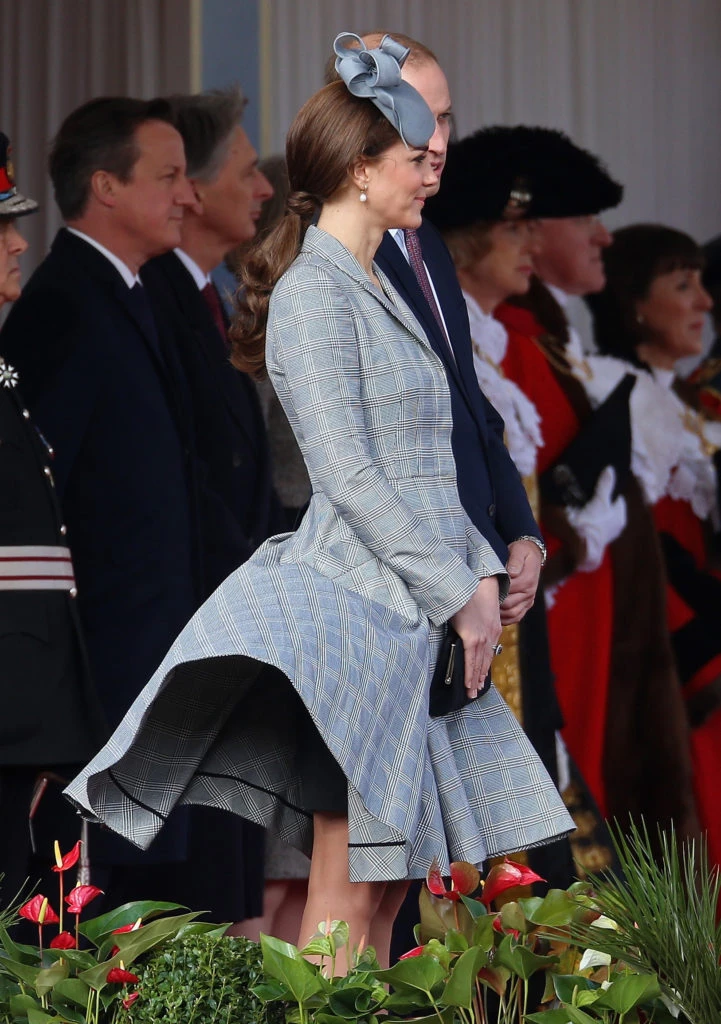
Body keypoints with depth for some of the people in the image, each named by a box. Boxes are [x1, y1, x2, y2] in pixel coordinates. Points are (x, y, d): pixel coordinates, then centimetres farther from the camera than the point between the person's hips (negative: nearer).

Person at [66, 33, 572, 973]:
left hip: (420, 609, 9)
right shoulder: (314, 292, -9)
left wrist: (483, 574, 6)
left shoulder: (379, 290, 20)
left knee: (387, 883, 7)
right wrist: (457, 595, -16)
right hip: (360, 601, -9)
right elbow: (349, 475, -17)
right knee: (348, 897, -9)